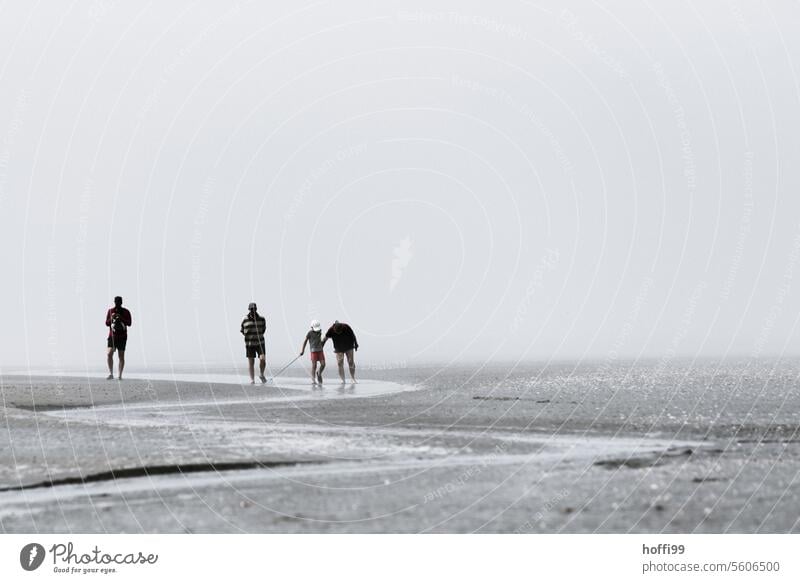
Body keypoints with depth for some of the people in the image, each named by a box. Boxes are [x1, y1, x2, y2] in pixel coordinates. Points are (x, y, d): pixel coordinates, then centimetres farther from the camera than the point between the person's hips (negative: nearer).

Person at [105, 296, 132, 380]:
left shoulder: (126, 312, 3)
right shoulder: (110, 311, 8)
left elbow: (129, 323, -4)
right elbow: (107, 323, 7)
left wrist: (121, 318, -19)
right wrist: (111, 318, -14)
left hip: (122, 337, -1)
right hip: (112, 336, 1)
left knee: (121, 356, 0)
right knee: (109, 354, -15)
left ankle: (120, 375, 4)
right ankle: (111, 374, -13)